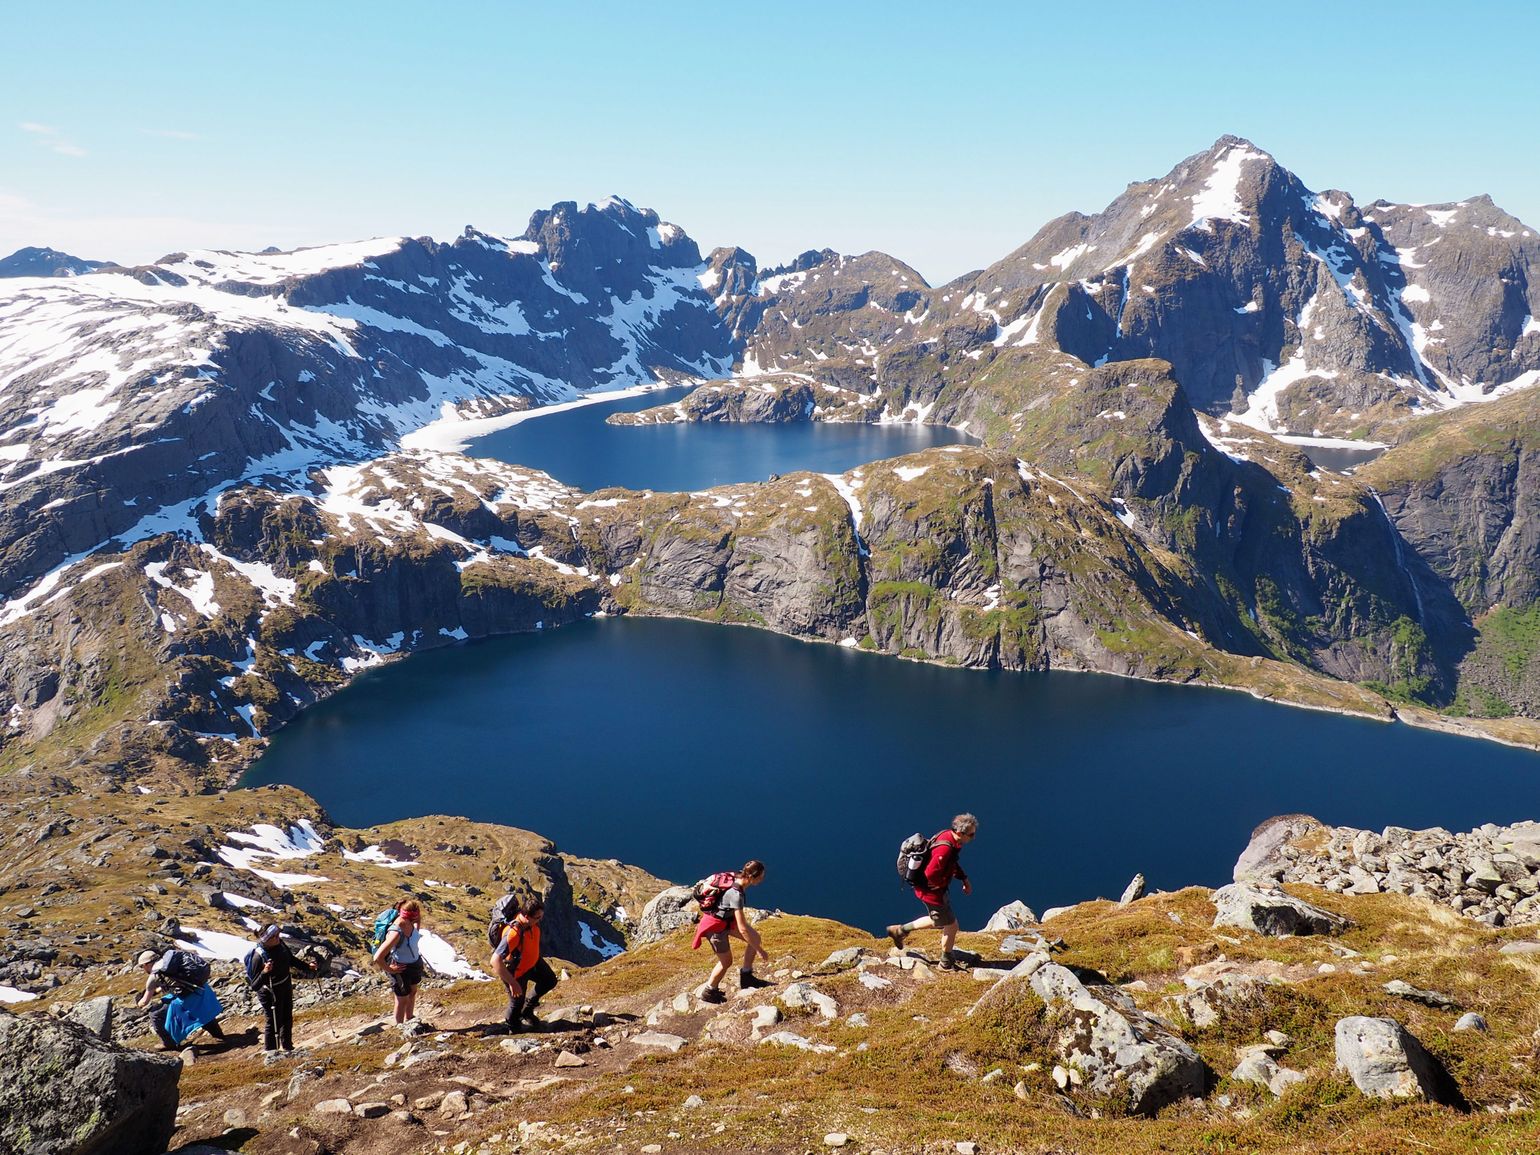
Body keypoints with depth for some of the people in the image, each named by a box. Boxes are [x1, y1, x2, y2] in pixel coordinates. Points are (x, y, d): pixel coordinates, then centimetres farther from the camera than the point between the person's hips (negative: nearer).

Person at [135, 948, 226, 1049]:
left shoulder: (154, 977, -4)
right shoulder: (165, 960, 15)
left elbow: (145, 1001, 10)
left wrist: (138, 1005, 30)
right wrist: (155, 991, 42)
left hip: (187, 997, -8)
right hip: (201, 988, 8)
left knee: (155, 1015, 7)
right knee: (204, 1014, 35)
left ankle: (169, 1044, 18)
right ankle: (219, 1035, 49)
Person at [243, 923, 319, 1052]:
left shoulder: (280, 944, -12)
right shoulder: (259, 956, -32)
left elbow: (291, 959, 9)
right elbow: (254, 986, -30)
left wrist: (307, 967, 2)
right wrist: (264, 972, -46)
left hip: (286, 988, 8)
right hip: (271, 994, -8)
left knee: (287, 1020, 25)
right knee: (273, 1024, 6)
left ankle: (288, 1048, 46)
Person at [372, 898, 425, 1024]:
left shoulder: (410, 922, -18)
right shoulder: (396, 933, -39)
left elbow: (419, 919, 10)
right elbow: (378, 958, -39)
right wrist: (389, 970, -22)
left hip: (415, 964, 7)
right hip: (402, 968, -7)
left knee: (413, 993, 28)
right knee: (403, 1000, 15)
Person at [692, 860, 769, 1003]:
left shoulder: (736, 878, -11)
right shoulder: (736, 894, -35)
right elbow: (742, 929, -32)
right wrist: (759, 950, -24)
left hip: (726, 918, 8)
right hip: (715, 926, -8)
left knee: (755, 937, 2)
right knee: (726, 961, 8)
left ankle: (746, 977, 12)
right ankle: (709, 992, 29)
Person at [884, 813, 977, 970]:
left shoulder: (949, 836, -3)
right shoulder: (945, 849, -33)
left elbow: (953, 863, 16)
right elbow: (931, 874, -35)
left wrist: (964, 879, 8)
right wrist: (944, 884, -17)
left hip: (937, 889, 10)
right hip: (932, 891, -10)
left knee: (938, 922, 27)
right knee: (951, 926, 6)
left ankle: (900, 930, 37)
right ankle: (946, 963, 26)